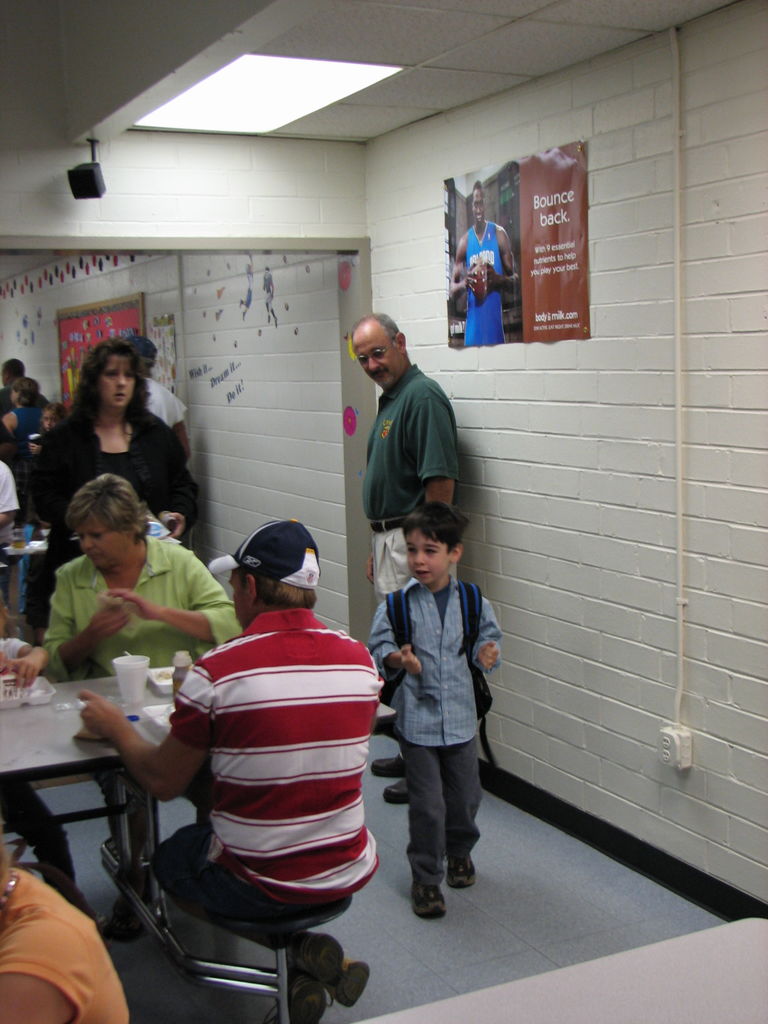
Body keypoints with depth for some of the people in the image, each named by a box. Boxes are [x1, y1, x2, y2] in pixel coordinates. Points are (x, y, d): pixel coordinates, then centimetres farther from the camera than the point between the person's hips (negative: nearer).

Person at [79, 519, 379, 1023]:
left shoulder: (215, 672, -20)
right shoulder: (359, 659, -6)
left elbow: (164, 782, -9)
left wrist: (115, 727, 10)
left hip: (257, 886, -5)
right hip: (349, 875, 5)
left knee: (170, 855, 27)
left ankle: (298, 950, 7)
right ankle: (322, 959, 19)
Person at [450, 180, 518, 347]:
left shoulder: (499, 234, 3)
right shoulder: (464, 241, 8)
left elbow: (515, 279, 4)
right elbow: (453, 289, 10)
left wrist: (499, 279, -17)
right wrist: (465, 284, -13)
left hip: (495, 316, -1)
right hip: (473, 317, 1)